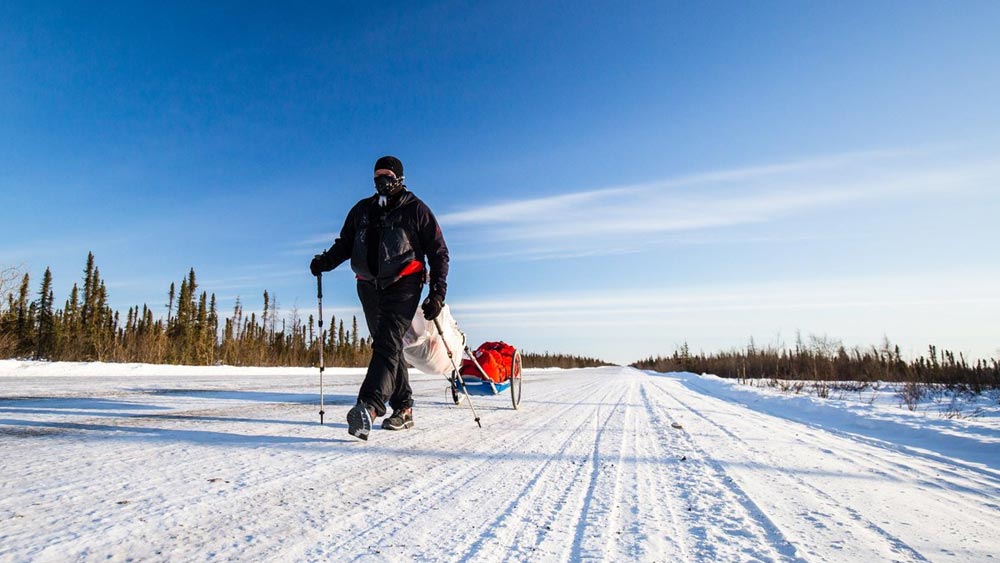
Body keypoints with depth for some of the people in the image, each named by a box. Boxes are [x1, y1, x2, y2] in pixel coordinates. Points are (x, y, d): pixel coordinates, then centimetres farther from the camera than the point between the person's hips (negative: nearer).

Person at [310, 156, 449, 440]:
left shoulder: (416, 209, 3)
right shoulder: (362, 210, 16)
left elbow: (438, 251, 2)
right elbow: (345, 243, 20)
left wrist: (437, 292, -7)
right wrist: (326, 260, -3)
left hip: (403, 284, -6)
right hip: (369, 286, 6)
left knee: (388, 343, -20)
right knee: (385, 345, 7)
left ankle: (369, 407, -32)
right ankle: (403, 409, 15)